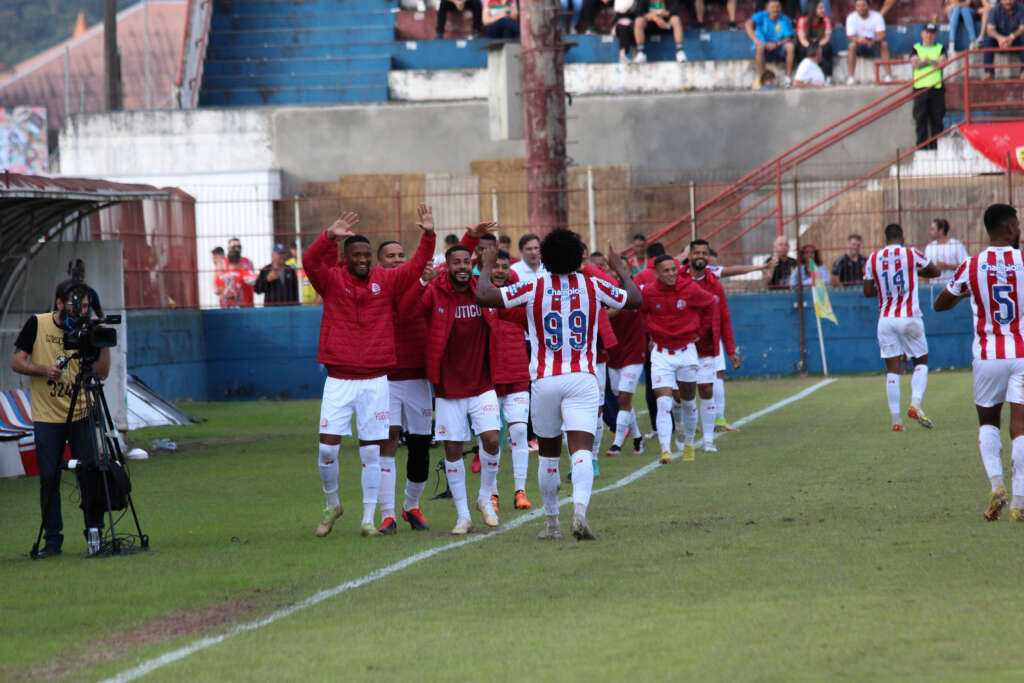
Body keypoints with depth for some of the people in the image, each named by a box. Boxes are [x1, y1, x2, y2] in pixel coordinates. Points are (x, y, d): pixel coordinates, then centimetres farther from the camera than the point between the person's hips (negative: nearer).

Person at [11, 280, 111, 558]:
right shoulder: (37, 325, -2)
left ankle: (95, 534, 6)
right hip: (46, 418, -1)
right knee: (49, 478, 0)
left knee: (89, 474, -4)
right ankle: (52, 540, 8)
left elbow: (102, 373, 0)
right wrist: (44, 370, -17)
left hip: (81, 415, 1)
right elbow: (17, 362, -2)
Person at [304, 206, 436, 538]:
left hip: (375, 381, 1)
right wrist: (330, 237, -34)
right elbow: (310, 261, -17)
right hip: (339, 380, -1)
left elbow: (416, 267, 0)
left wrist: (428, 236, -16)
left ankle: (368, 519, 9)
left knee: (371, 451, 2)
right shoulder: (331, 279, 0)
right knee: (327, 446, -5)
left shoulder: (386, 281, 5)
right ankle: (332, 505, 20)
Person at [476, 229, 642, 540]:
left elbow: (483, 296, -7)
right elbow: (634, 299, 17)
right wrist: (620, 268, 32)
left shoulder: (533, 289, -3)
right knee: (581, 449, -10)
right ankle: (580, 509, -33)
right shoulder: (593, 286, 2)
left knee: (548, 453, 15)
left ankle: (552, 522, 22)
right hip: (582, 379, 0)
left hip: (544, 380, 0)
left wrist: (487, 267, 11)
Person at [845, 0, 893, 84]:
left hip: (874, 45, 0)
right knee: (852, 46, -32)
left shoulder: (877, 16, -10)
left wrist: (874, 40, -42)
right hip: (860, 47, 0)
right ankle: (850, 77, -31)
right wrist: (859, 39, -41)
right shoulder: (851, 18, -10)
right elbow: (850, 37, -18)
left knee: (884, 44, -30)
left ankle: (888, 76, -32)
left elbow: (882, 35, -19)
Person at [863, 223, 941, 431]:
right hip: (909, 318, -2)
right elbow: (934, 271, 11)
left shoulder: (873, 260, 1)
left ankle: (896, 420, 1)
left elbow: (868, 292, 5)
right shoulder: (911, 254, -4)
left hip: (886, 319, 2)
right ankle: (915, 404, -11)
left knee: (892, 369, 5)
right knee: (921, 362, 12)